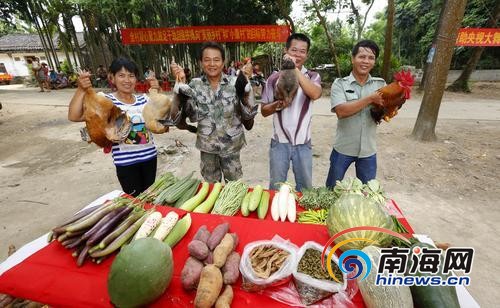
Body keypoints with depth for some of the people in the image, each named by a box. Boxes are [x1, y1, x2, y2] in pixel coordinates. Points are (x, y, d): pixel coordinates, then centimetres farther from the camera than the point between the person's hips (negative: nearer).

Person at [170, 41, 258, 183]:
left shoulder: (234, 82, -9)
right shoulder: (195, 84, -4)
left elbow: (249, 114, -12)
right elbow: (192, 116, -12)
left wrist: (246, 82, -22)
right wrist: (181, 83, -17)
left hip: (231, 144, -1)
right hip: (207, 145, 2)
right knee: (211, 184, 20)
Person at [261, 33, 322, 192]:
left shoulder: (313, 76, -1)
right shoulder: (274, 77, 0)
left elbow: (315, 94, -24)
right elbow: (264, 110, 3)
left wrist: (295, 69, -26)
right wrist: (278, 104, -18)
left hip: (303, 144, 0)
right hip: (279, 143, 0)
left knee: (305, 187, 17)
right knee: (276, 187, 15)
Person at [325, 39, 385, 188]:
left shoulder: (380, 84, 2)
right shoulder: (340, 83, -8)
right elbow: (341, 111, -22)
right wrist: (370, 99, -24)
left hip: (368, 150, 3)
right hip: (343, 148, -2)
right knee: (332, 189, 16)